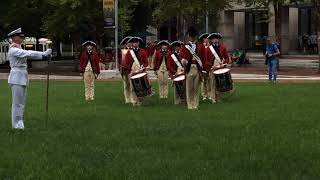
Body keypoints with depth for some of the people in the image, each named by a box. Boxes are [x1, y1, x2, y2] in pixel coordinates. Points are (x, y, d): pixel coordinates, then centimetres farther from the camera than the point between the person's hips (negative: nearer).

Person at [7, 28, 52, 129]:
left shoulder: (18, 49, 18)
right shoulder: (13, 50, -14)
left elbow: (29, 54, 7)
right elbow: (28, 54, -23)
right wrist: (43, 54, -24)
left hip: (22, 78, 10)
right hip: (16, 78, -10)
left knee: (21, 103, 12)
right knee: (17, 103, -6)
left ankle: (19, 124, 17)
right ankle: (17, 125, -3)